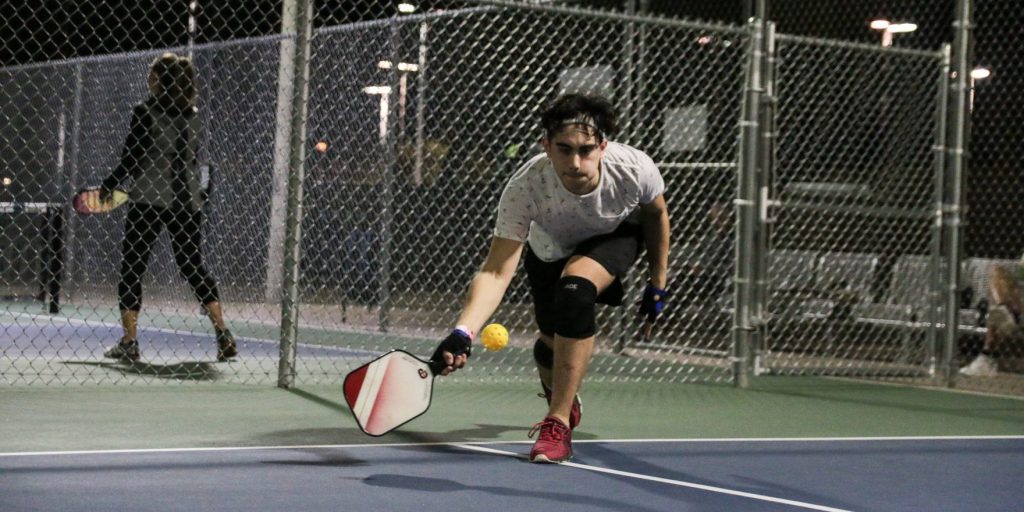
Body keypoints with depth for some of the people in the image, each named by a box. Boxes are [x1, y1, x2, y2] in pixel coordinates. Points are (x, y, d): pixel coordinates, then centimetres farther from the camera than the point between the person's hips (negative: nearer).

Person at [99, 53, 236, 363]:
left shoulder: (145, 112, -7)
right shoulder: (195, 116, 7)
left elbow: (131, 160, -8)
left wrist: (107, 187, 5)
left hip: (148, 201, -5)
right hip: (187, 203, 5)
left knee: (131, 270, 5)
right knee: (193, 268, 11)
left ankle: (129, 343, 3)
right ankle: (223, 335, -1)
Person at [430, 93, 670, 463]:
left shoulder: (635, 169, -35)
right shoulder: (524, 188, -39)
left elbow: (656, 215, -10)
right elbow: (496, 272, -43)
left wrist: (657, 284, -2)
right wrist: (462, 333, -58)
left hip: (617, 237, -1)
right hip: (550, 252, 2)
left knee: (574, 284, -32)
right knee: (553, 343, 5)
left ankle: (559, 422, -22)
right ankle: (564, 402, 46)